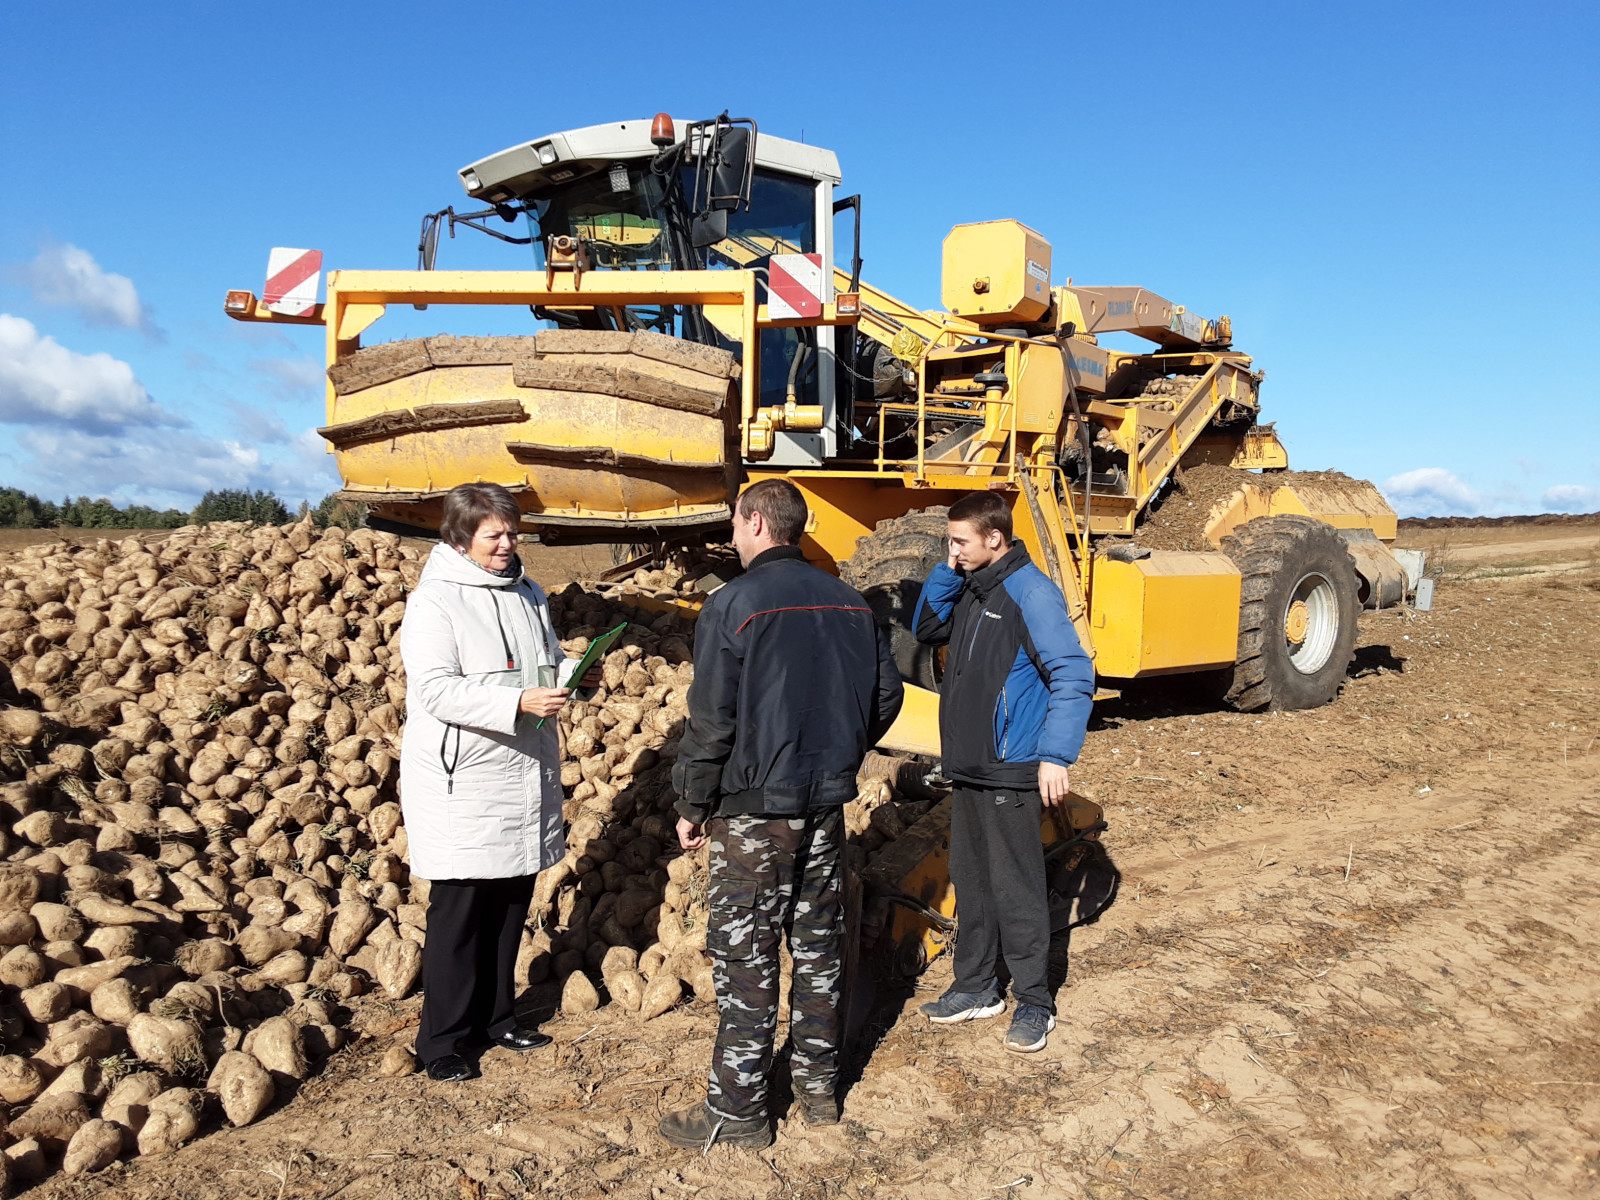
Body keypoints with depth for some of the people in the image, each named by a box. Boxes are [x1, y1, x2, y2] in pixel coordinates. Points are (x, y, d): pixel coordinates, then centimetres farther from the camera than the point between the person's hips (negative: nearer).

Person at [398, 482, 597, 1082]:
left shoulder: (528, 594, 12)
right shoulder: (433, 601, -11)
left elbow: (548, 661, 22)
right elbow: (436, 689, -21)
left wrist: (573, 673, -1)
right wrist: (519, 702, -30)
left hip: (523, 777, 7)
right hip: (461, 785, -7)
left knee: (511, 904, 16)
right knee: (459, 914, 2)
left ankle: (495, 1017, 32)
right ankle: (442, 1041, 17)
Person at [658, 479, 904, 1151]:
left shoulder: (734, 606, -14)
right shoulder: (849, 604, 4)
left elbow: (710, 721, -14)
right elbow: (886, 696, 10)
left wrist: (692, 806, -3)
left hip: (754, 811, -6)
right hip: (826, 806, 6)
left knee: (745, 956, 4)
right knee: (816, 942, 17)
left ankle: (737, 1113, 14)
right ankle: (819, 1087, 29)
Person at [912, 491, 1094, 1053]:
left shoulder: (1031, 592, -16)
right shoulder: (969, 588, 9)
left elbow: (1073, 675, -18)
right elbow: (927, 629, 19)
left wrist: (1056, 755, -24)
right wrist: (947, 573, 3)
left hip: (1010, 773, -8)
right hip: (967, 768, 8)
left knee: (1016, 888, 1)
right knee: (970, 880, 16)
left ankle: (1034, 1002, 15)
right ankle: (975, 986, 30)